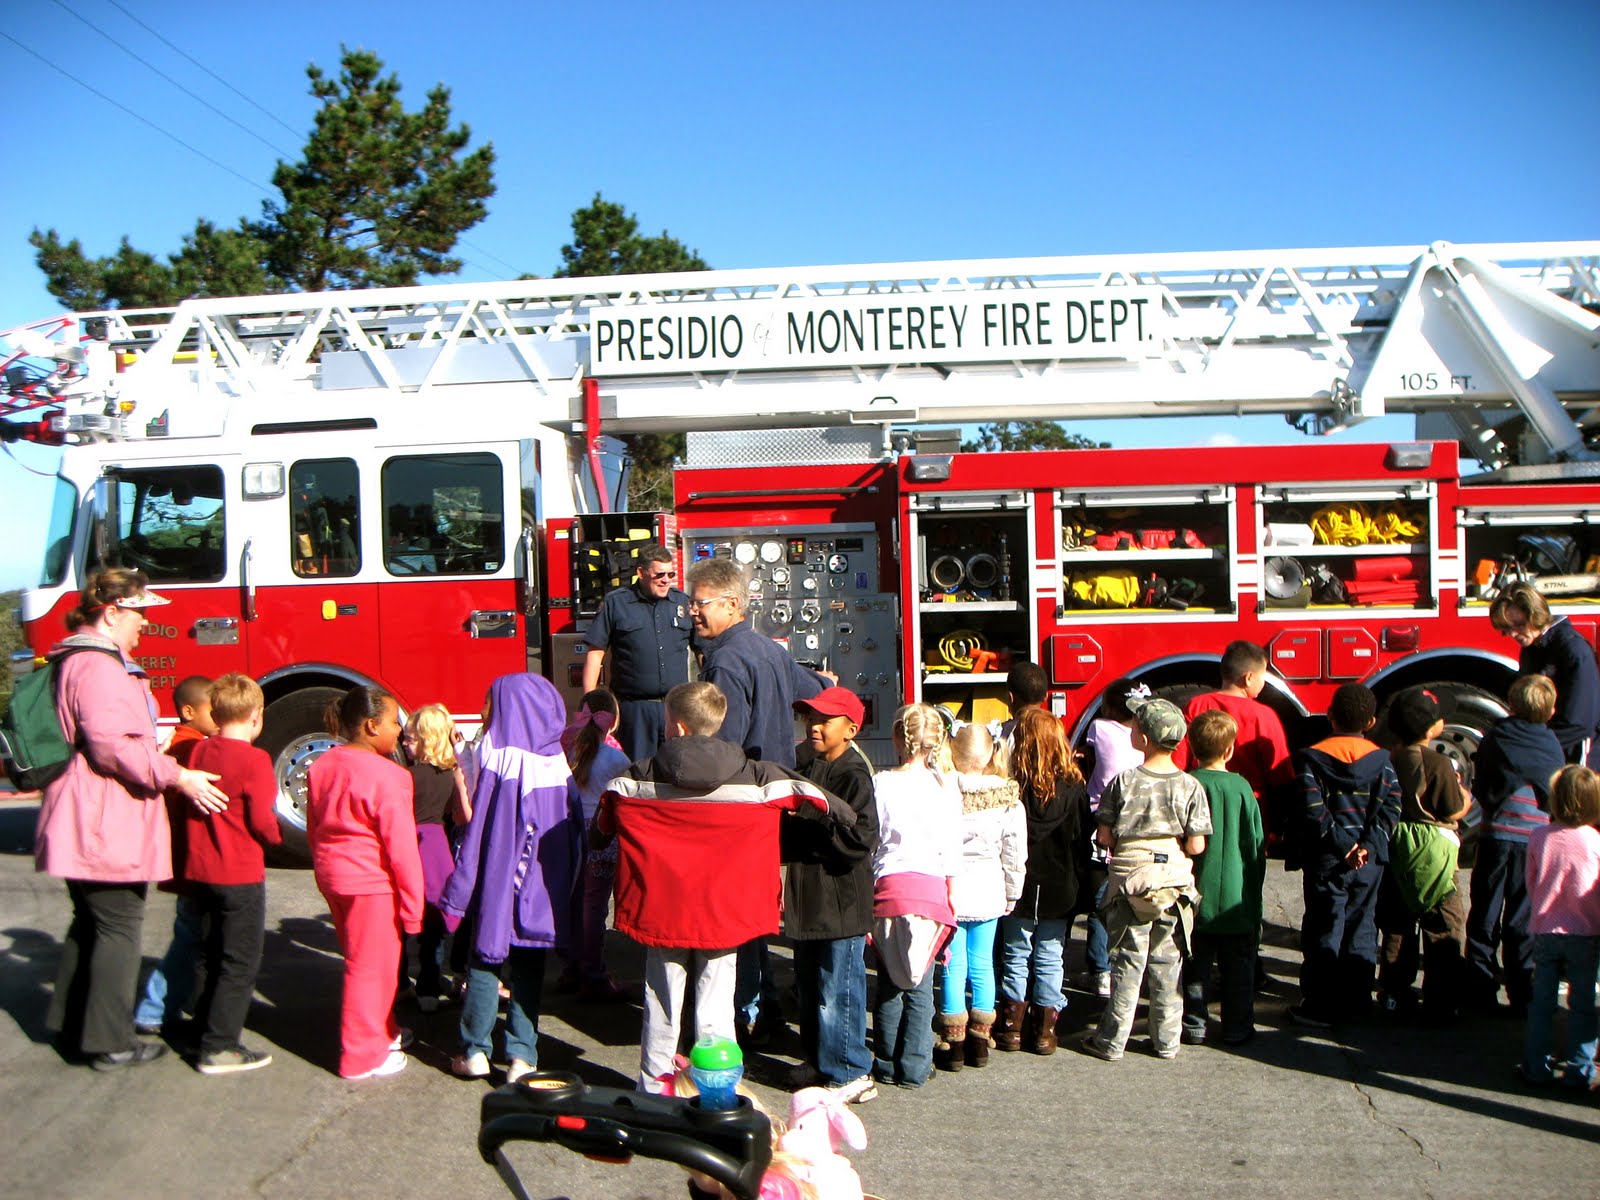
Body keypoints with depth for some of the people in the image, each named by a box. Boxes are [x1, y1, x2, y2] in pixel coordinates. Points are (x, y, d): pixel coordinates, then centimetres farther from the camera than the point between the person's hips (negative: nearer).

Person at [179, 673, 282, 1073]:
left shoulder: (199, 751, 4)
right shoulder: (254, 760, -17)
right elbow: (261, 820, -17)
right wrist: (277, 836, 2)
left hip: (200, 871, 7)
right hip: (240, 875, -7)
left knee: (216, 955, 21)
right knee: (240, 963, 2)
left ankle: (206, 1028, 29)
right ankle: (218, 1048, 3)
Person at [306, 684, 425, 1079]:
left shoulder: (321, 767, 5)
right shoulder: (384, 776, -20)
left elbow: (314, 829, 14)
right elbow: (400, 846, -19)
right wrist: (412, 903, -13)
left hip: (332, 878, 9)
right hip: (373, 883, -9)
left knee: (362, 961, 22)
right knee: (371, 967, 3)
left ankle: (382, 1031, 37)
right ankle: (363, 1057, 13)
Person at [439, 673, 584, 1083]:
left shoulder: (498, 762, -13)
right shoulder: (558, 765, 1)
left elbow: (479, 831, -12)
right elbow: (574, 832, 5)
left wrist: (457, 892, -7)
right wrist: (564, 887, 15)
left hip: (499, 883, -4)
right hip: (544, 891, 4)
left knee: (484, 962, 9)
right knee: (528, 970, 11)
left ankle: (475, 1052, 13)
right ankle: (522, 1054, 9)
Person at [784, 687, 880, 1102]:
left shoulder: (853, 776, -16)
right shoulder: (805, 764, 9)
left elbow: (860, 839, -24)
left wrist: (805, 822, -20)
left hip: (841, 900, -9)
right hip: (807, 895, 9)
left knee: (838, 989, -3)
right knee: (809, 984, 18)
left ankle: (850, 1074, 8)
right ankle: (817, 1060, 33)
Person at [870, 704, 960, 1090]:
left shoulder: (881, 783, -2)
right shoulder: (945, 786, 1)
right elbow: (952, 850, 4)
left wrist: (865, 894, 9)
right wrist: (949, 896, 13)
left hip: (889, 885, 0)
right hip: (931, 887, 0)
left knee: (888, 985, 9)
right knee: (920, 985, 6)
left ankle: (887, 1065, 16)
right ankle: (913, 1068, 10)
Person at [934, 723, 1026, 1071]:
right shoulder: (1007, 795, -5)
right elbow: (1015, 851, 2)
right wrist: (1012, 893, 14)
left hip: (950, 888, -3)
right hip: (988, 889, 3)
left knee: (953, 966, 4)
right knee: (982, 963, 12)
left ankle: (953, 1043, 9)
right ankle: (980, 1041, 19)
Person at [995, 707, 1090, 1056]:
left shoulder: (1012, 788, -13)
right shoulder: (1074, 788, -8)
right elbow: (1082, 843, -1)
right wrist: (1079, 884, 9)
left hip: (1019, 891, -1)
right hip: (1060, 891, 1)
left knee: (1015, 958, 12)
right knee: (1049, 961, 10)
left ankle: (1012, 1025, 17)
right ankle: (1044, 1029, 14)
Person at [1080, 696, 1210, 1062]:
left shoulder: (1123, 781, -8)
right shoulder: (1190, 787, -6)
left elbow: (1104, 836, -6)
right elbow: (1196, 845, -7)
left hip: (1130, 882, -1)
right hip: (1174, 882, 1)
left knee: (1128, 963, 6)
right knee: (1167, 964, 11)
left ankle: (1110, 1042, 11)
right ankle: (1167, 1041, 19)